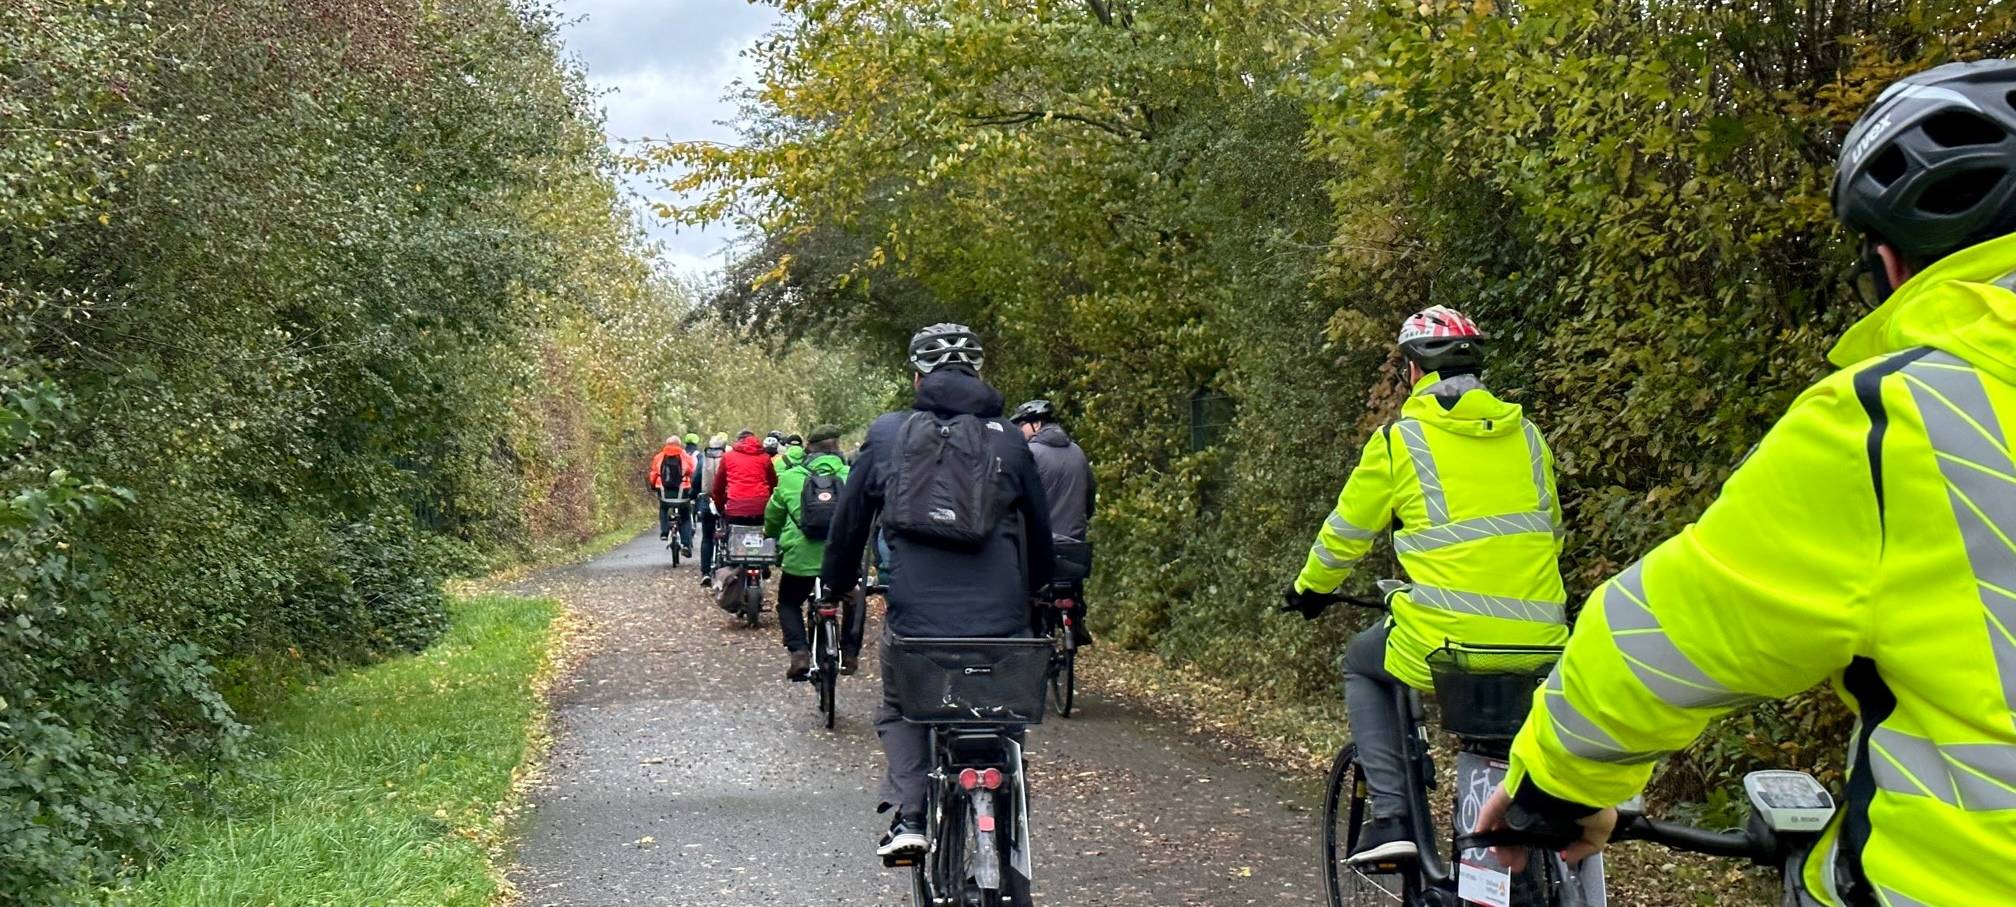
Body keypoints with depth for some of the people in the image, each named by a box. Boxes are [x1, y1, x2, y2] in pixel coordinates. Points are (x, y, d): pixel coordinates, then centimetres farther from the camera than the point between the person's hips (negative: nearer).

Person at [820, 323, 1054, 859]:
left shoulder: (888, 435, 5)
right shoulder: (1008, 441, 9)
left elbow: (849, 519, 13)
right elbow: (1040, 531, 20)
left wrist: (838, 584, 31)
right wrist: (1032, 589, 39)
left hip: (915, 621, -1)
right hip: (1001, 626, 1)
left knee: (900, 713, 24)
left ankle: (909, 816, 4)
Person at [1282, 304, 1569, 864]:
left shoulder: (1400, 439, 1)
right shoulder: (1525, 434, 13)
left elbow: (1345, 534, 11)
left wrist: (1311, 588, 30)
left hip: (1446, 642, -4)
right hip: (1540, 643, 5)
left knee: (1362, 665, 25)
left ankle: (1390, 817, 11)